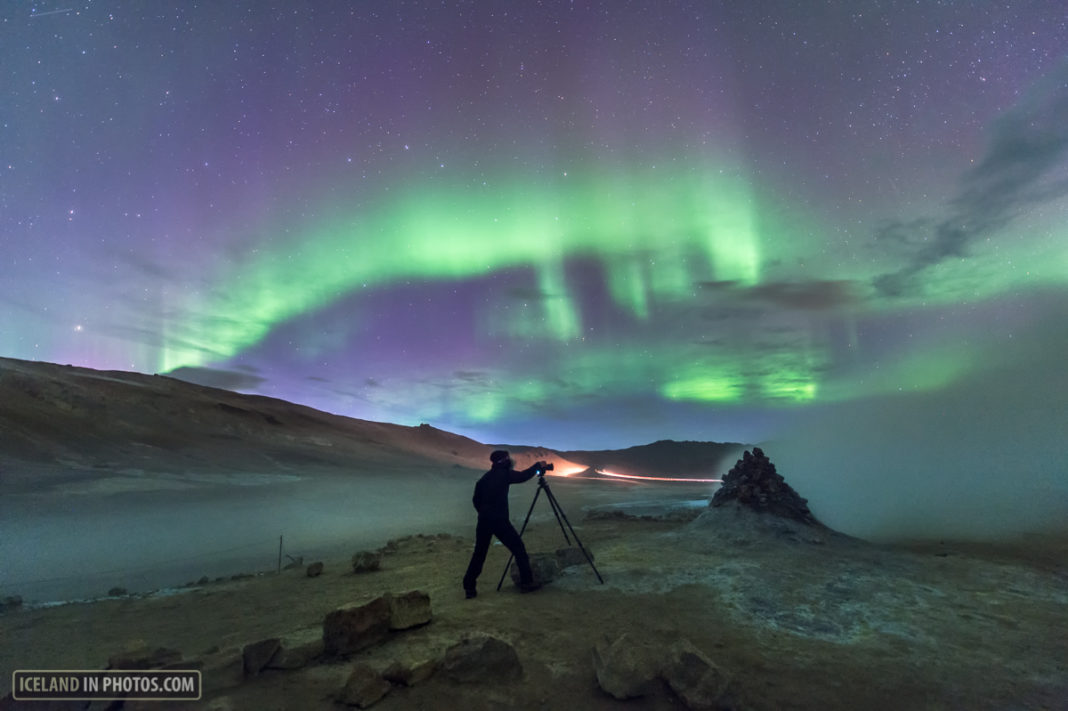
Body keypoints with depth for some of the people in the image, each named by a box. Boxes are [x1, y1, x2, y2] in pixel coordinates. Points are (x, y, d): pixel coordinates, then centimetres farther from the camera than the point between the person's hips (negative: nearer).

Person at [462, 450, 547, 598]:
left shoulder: (485, 477, 13)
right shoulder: (504, 474, -4)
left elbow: (476, 499, 16)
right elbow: (523, 476, -4)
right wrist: (538, 465, 9)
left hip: (483, 520, 6)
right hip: (499, 520, -6)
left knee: (479, 554, 13)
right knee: (519, 549, 5)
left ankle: (469, 587, 11)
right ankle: (526, 582, 5)